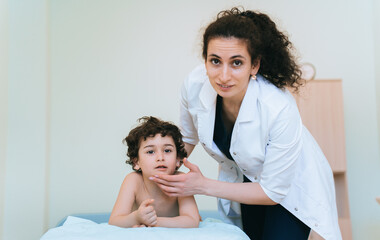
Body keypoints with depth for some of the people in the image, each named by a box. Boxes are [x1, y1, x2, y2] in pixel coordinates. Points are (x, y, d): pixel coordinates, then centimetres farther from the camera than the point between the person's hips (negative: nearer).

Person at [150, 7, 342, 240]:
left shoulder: (280, 109, -38)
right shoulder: (195, 85, -25)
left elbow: (274, 192, -25)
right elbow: (188, 138, -2)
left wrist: (203, 186, -27)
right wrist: (163, 175, -15)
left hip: (291, 186, -3)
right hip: (242, 181, 4)